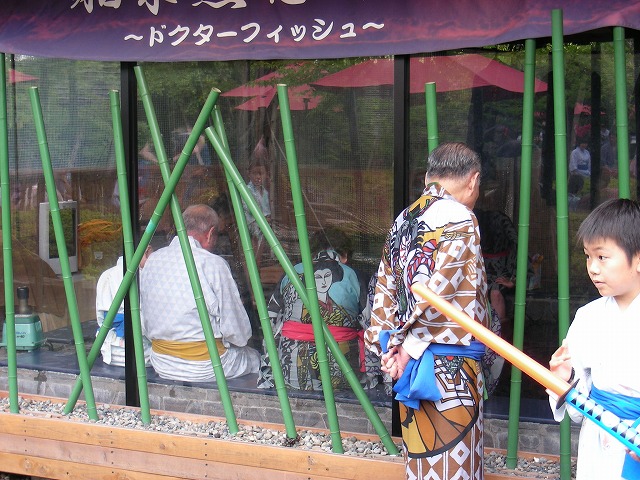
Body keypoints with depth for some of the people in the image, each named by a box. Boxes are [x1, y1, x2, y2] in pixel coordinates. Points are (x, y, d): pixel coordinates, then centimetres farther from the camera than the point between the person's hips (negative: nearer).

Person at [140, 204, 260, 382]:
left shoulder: (152, 260, 0)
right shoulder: (213, 264, -17)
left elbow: (146, 327, 7)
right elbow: (236, 331, -13)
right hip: (204, 368, -6)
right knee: (254, 357, 22)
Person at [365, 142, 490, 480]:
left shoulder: (403, 220, 12)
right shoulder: (460, 218, -12)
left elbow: (384, 288, 13)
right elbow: (438, 292, -16)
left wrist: (387, 344, 13)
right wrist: (409, 346, -10)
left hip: (411, 362, 8)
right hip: (451, 365, -8)